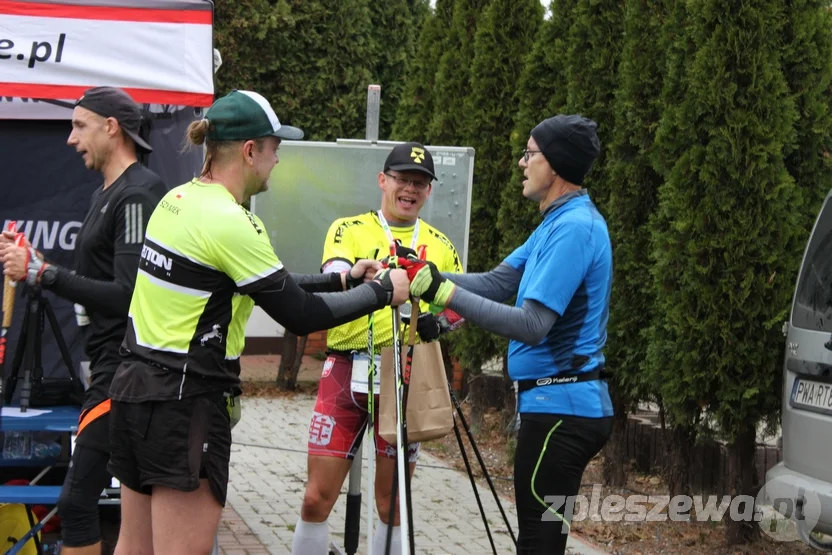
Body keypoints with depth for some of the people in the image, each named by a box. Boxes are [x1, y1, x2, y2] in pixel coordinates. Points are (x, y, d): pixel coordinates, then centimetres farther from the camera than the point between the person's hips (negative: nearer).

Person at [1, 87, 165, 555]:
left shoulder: (137, 195, -15)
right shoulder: (107, 193, 18)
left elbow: (128, 296, -22)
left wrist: (42, 272, -23)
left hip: (123, 370, -10)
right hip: (111, 363, 10)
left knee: (77, 500, -12)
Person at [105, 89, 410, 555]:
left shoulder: (179, 199, 9)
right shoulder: (229, 221, -19)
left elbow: (266, 286, 16)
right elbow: (300, 315, -14)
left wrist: (343, 280, 17)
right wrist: (382, 292, -2)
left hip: (138, 388, 10)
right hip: (186, 400, -10)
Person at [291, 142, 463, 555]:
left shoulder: (439, 245, 12)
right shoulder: (349, 229, 4)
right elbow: (334, 278, -15)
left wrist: (439, 319, -11)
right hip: (347, 373, -2)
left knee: (392, 505, 8)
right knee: (317, 499, -3)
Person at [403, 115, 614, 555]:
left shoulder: (573, 228, -18)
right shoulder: (559, 221, 14)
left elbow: (531, 325, -25)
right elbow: (498, 283, 11)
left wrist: (442, 291, -25)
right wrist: (427, 275, -1)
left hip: (559, 408, -10)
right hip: (560, 403, 10)